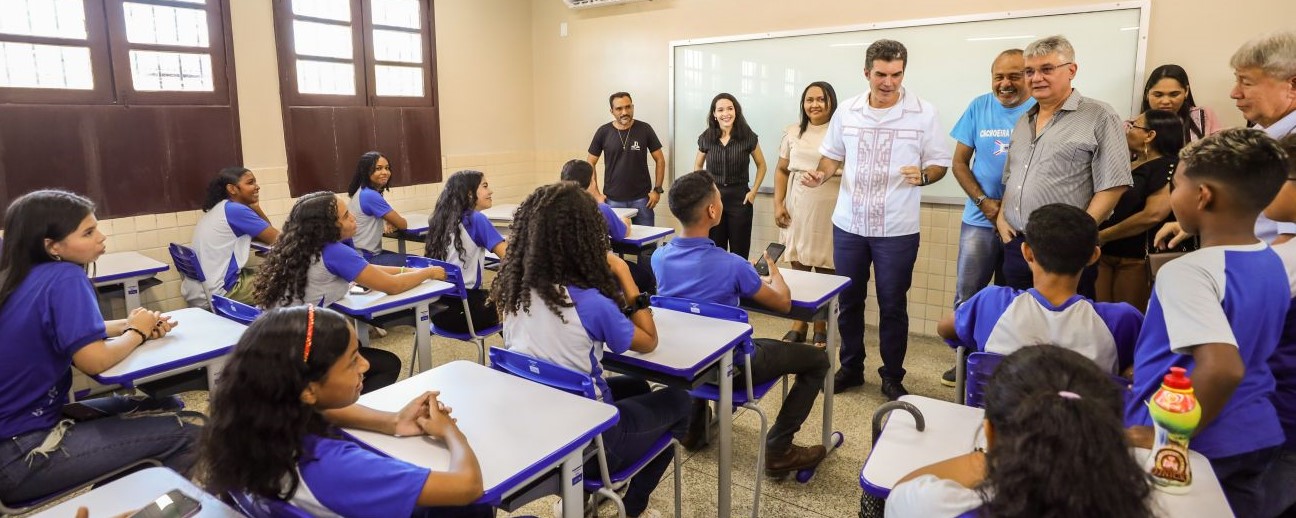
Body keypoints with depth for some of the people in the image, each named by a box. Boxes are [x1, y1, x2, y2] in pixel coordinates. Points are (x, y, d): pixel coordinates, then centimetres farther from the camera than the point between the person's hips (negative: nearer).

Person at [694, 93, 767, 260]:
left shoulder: (748, 136, -4)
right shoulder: (706, 138, 1)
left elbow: (761, 165, 8)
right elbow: (697, 166, 16)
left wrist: (754, 191, -1)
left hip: (739, 198, -1)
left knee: (739, 252, 3)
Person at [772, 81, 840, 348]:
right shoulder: (792, 133, 10)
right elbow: (782, 170, 13)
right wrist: (778, 204, 4)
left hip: (831, 212, -3)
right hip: (798, 210, 3)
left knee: (825, 271, 5)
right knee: (799, 268, 10)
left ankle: (821, 328, 19)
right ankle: (798, 325, 23)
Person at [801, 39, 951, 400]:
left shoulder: (923, 113, -5)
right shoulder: (847, 111, 3)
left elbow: (940, 163, 0)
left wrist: (922, 175, -22)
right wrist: (821, 175, -6)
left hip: (897, 230, -3)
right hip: (848, 224, 3)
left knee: (893, 306, 6)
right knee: (848, 301, 13)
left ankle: (892, 377, 24)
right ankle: (851, 367, 30)